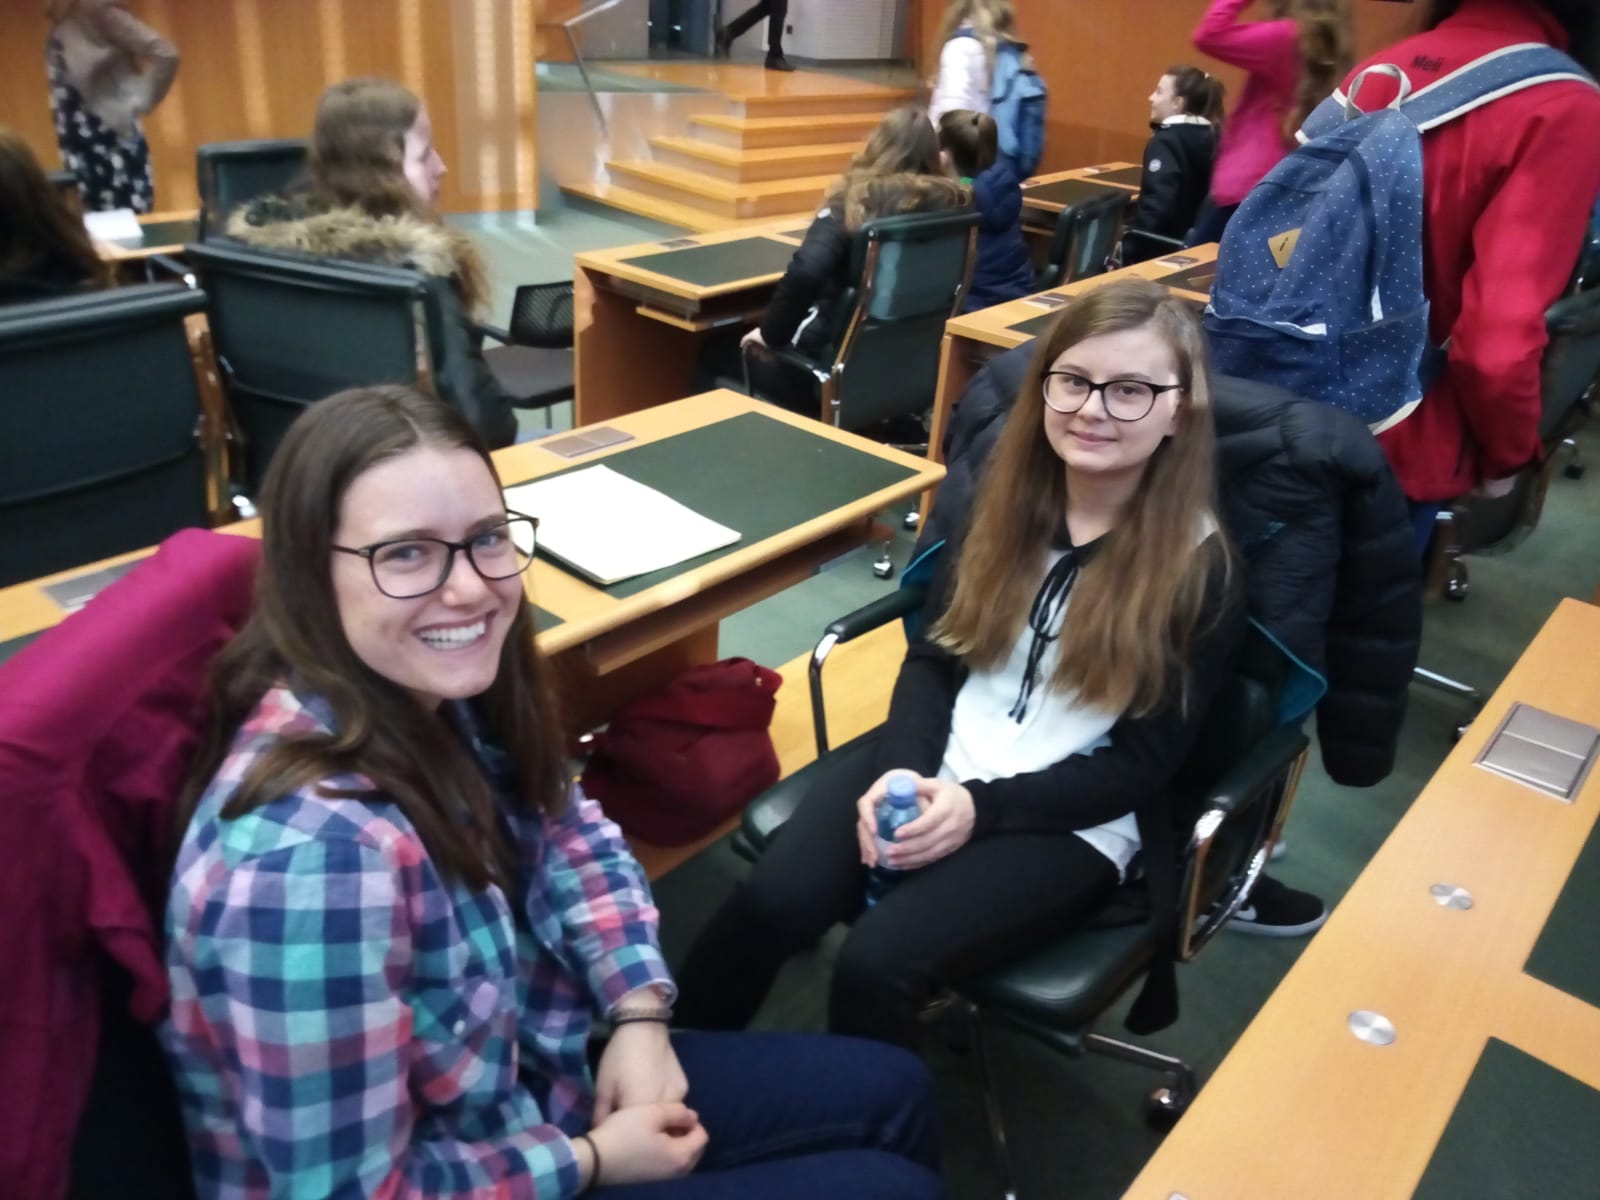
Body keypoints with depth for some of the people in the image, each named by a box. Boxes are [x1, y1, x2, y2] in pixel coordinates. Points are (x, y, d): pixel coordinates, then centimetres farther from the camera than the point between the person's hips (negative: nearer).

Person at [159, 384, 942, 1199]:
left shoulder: (443, 695, -12)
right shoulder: (312, 852, -37)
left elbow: (566, 833, 7)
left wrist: (639, 1011, -6)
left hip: (515, 1081, 7)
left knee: (891, 1090, 15)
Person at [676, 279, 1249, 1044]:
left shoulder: (1197, 566, -9)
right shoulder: (1001, 498, 4)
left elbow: (1142, 763, -8)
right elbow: (933, 654, 5)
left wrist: (981, 807, -19)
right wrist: (902, 769, -15)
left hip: (1071, 820, -3)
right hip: (936, 769, 4)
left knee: (878, 961, -26)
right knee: (769, 901, -21)